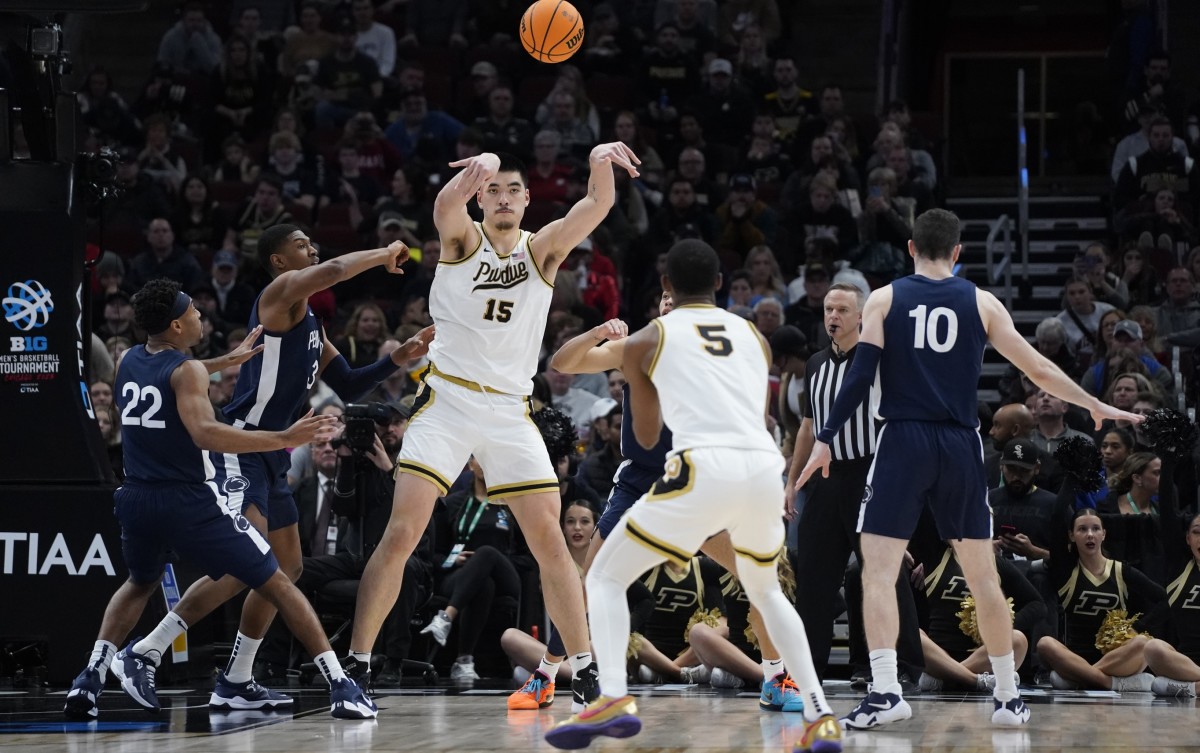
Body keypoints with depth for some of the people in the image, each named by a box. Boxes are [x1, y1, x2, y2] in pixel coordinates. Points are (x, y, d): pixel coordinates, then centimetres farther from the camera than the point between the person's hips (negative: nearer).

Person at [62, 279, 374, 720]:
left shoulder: (128, 361, 10)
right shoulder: (188, 370, -11)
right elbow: (205, 434, -28)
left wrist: (231, 361, 40)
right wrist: (285, 440, -30)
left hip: (137, 501, 6)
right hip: (193, 502, -6)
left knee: (140, 585, 33)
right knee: (277, 586, 2)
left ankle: (89, 681, 14)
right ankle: (341, 688, -6)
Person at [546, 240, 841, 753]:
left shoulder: (647, 340, 16)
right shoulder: (754, 337, 25)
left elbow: (646, 436, 25)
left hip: (704, 469, -4)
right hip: (765, 467, 4)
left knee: (605, 578, 11)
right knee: (765, 590, 30)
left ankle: (613, 699, -13)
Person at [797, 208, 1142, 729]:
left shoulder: (884, 300, 3)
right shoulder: (981, 303, 6)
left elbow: (860, 377, -6)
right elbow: (1037, 369, 7)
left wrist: (825, 441, -1)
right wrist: (1096, 407, 18)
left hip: (902, 442, -2)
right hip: (960, 448, 2)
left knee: (878, 571, -2)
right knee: (982, 575, 11)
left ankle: (885, 692, -18)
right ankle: (1008, 697, 18)